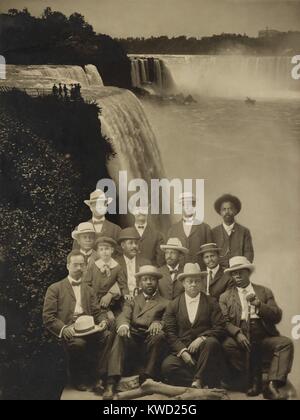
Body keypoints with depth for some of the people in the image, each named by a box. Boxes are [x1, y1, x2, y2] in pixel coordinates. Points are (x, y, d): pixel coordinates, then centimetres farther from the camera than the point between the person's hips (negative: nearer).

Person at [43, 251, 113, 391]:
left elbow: (97, 312, 18)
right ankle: (79, 379, -9)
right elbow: (47, 317, 2)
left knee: (108, 335, -27)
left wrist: (103, 321, -6)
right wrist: (64, 329, -16)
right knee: (78, 343, -36)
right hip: (68, 331, -3)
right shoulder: (55, 289, 10)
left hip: (88, 329, 4)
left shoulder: (88, 290, 25)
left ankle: (98, 377, -17)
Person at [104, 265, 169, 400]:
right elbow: (124, 316, 5)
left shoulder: (165, 303, 22)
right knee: (121, 336, -30)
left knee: (158, 336, -33)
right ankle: (112, 383, -37)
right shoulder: (132, 301, 26)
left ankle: (146, 380, -28)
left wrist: (158, 323, -20)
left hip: (151, 338, -1)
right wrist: (123, 325, -21)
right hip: (132, 336, 1)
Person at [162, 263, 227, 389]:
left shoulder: (212, 303, 9)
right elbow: (169, 332, 2)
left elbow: (220, 328, 0)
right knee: (167, 365, -28)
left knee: (212, 342, -34)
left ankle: (198, 381, -19)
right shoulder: (173, 305, 10)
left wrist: (201, 338, -15)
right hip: (181, 350, 1)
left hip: (204, 348, 0)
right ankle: (203, 384, -15)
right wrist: (182, 351, -12)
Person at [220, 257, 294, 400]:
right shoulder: (225, 297, 14)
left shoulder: (265, 292, 16)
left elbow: (277, 317, 5)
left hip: (264, 338, 1)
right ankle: (253, 381, -13)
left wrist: (259, 305, -11)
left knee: (286, 343, -25)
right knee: (227, 345, -31)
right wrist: (237, 333, -19)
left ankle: (272, 384, -27)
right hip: (240, 338, -1)